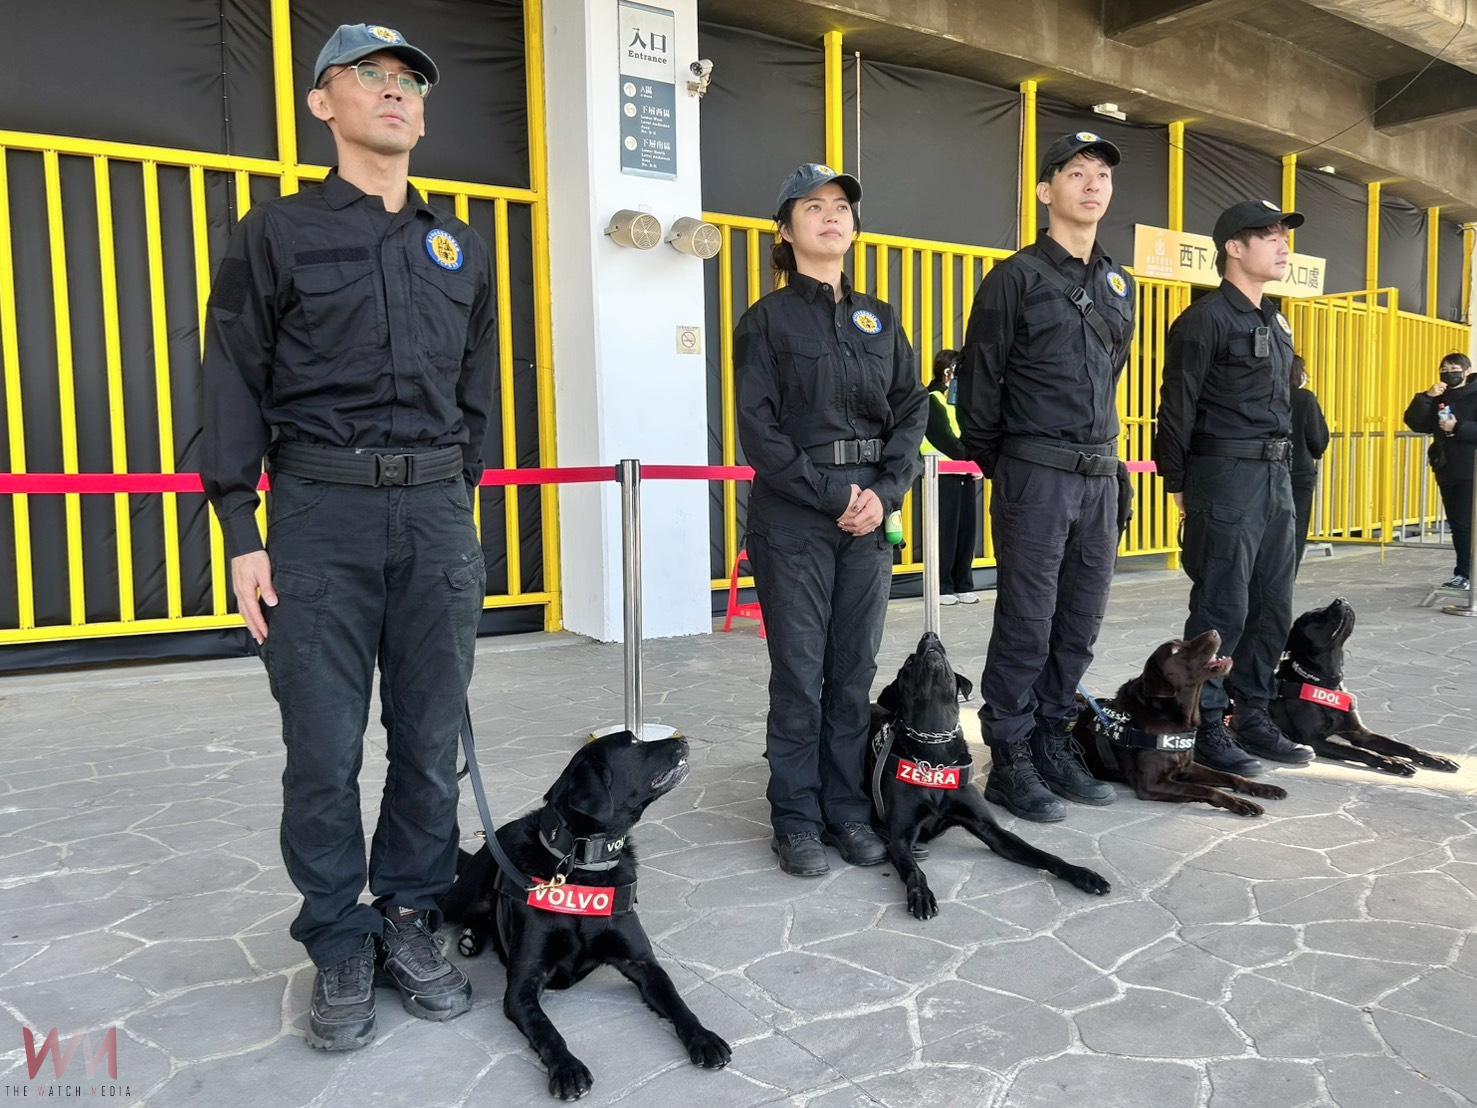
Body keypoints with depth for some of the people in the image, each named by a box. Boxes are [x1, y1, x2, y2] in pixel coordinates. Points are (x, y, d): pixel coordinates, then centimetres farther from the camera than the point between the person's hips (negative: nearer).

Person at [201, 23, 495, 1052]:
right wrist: (241, 534, -5)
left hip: (437, 513, 3)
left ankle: (410, 919, 22)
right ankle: (340, 945, 18)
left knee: (432, 742, 6)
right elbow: (235, 385, 2)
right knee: (325, 751, 2)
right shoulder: (277, 233, 6)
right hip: (319, 509, -2)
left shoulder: (462, 245, 15)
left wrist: (459, 499, 11)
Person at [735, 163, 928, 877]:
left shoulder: (879, 319, 15)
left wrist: (885, 492, -6)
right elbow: (759, 428, -7)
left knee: (856, 670, 7)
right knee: (800, 672, 0)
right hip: (793, 516, -4)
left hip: (871, 515, 4)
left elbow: (911, 411, 9)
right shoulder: (768, 320, 1)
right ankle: (797, 819, 13)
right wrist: (831, 495, -12)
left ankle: (848, 810, 20)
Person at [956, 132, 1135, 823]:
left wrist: (1104, 455, 19)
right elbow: (979, 383, -4)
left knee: (1081, 621, 10)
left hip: (1099, 478, 7)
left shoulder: (1120, 286, 16)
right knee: (1026, 623, -2)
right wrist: (994, 465, 2)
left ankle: (1053, 744, 23)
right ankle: (1010, 762, 9)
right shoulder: (1016, 278, -5)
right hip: (1035, 477, -6)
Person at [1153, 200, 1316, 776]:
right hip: (1226, 476, -8)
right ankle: (1209, 730, 6)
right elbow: (1177, 408, -10)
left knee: (1273, 606, 11)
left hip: (1277, 476, 9)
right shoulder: (1206, 319, -8)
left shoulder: (1276, 323, 18)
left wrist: (1283, 472, 17)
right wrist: (1178, 486, -10)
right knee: (1222, 609, -4)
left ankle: (1253, 717, 23)